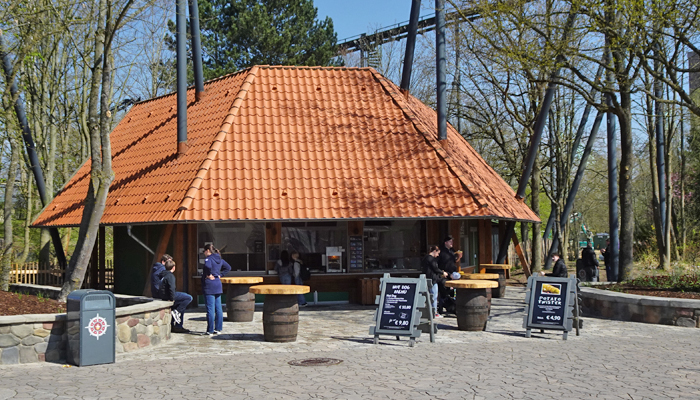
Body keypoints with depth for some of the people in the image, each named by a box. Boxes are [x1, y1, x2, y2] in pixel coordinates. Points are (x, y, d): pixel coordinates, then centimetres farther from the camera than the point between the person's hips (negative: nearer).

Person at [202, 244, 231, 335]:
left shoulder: (208, 259, -12)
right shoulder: (219, 259, 12)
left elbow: (208, 266, -35)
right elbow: (228, 267, 24)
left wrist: (209, 275, -20)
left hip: (209, 286, -8)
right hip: (218, 285, 8)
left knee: (210, 309, -5)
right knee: (218, 308, 11)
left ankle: (210, 330, -2)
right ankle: (218, 328, 16)